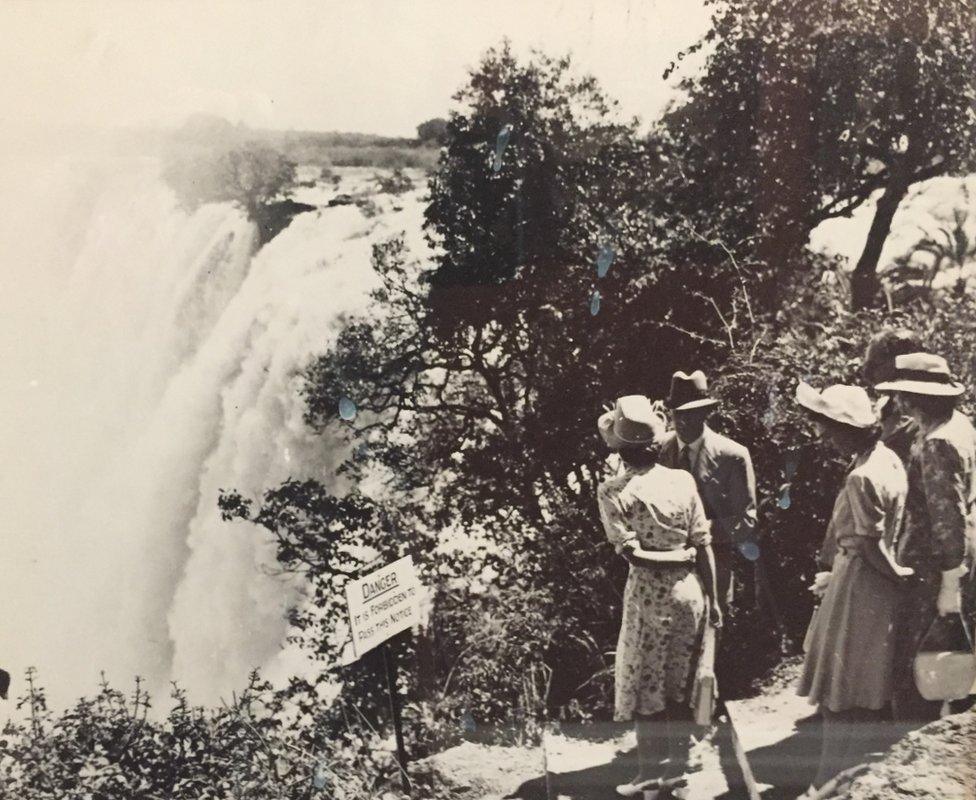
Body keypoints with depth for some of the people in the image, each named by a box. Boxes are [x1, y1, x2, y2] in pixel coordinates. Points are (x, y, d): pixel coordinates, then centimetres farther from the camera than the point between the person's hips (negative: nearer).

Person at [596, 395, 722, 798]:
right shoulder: (682, 480, -3)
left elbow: (629, 550, -19)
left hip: (648, 591, -4)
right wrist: (712, 598, 8)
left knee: (644, 683, 9)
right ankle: (678, 763, 28)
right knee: (679, 681, 17)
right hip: (688, 587, 4)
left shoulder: (612, 491, -12)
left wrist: (651, 557, 0)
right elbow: (704, 544, 0)